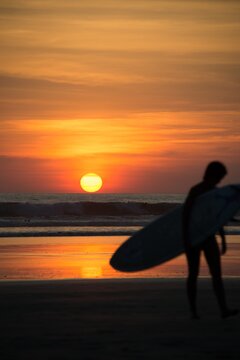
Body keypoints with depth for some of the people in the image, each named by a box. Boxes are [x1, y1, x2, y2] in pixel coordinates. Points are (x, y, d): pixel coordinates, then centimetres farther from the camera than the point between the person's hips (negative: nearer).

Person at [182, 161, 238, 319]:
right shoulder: (195, 191, -17)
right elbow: (185, 214, -23)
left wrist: (223, 239, 14)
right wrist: (185, 238, -29)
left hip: (208, 237, 6)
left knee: (217, 273, -6)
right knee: (193, 274, 1)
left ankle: (224, 309, -13)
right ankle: (193, 311, 11)